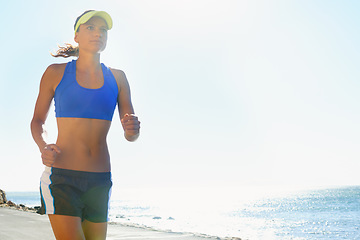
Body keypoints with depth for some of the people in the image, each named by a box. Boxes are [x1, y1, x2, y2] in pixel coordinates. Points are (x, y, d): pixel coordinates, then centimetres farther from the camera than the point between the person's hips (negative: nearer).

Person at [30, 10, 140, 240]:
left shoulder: (117, 78, 9)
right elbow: (38, 120, 11)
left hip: (100, 180, 4)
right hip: (62, 177, -3)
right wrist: (44, 146, -11)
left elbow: (130, 135, 8)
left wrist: (133, 129, -17)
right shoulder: (56, 73, 3)